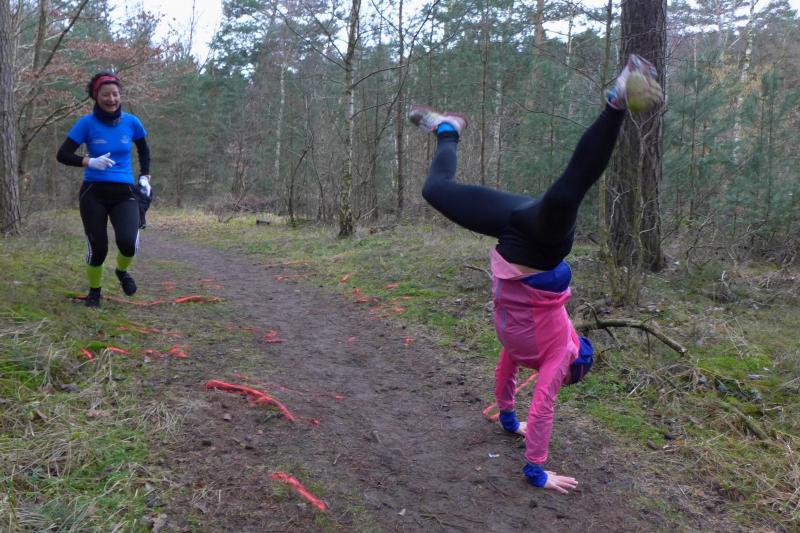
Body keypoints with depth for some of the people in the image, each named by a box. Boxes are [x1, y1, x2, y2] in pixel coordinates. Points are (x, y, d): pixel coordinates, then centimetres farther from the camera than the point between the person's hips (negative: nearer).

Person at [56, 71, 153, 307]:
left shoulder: (131, 122, 1)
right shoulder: (87, 123, -5)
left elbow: (144, 150, 20)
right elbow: (62, 155, -6)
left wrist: (145, 177, 9)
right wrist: (90, 162, -21)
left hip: (124, 193, 1)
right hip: (94, 193, -1)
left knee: (128, 243, -20)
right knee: (98, 248, -1)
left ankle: (122, 271, 15)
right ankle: (94, 291, 26)